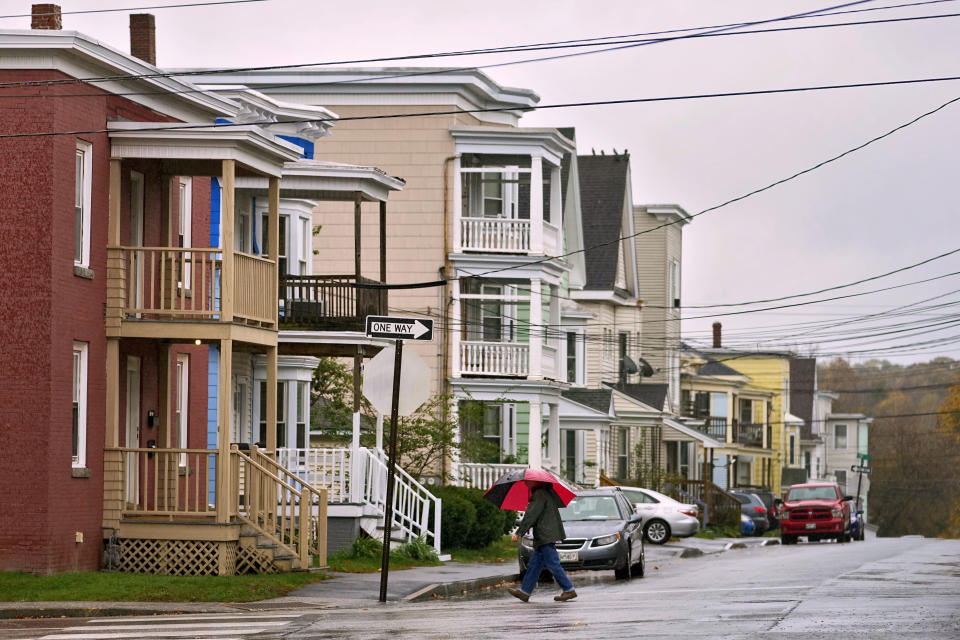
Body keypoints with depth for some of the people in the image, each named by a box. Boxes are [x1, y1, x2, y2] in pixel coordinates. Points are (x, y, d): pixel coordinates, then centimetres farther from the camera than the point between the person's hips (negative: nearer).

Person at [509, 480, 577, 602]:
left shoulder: (540, 495, -15)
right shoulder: (547, 492, 16)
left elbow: (531, 516, -19)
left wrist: (519, 532, -17)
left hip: (546, 537, -10)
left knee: (553, 565, -7)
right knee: (534, 564, 11)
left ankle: (569, 590, -4)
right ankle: (524, 591, 14)